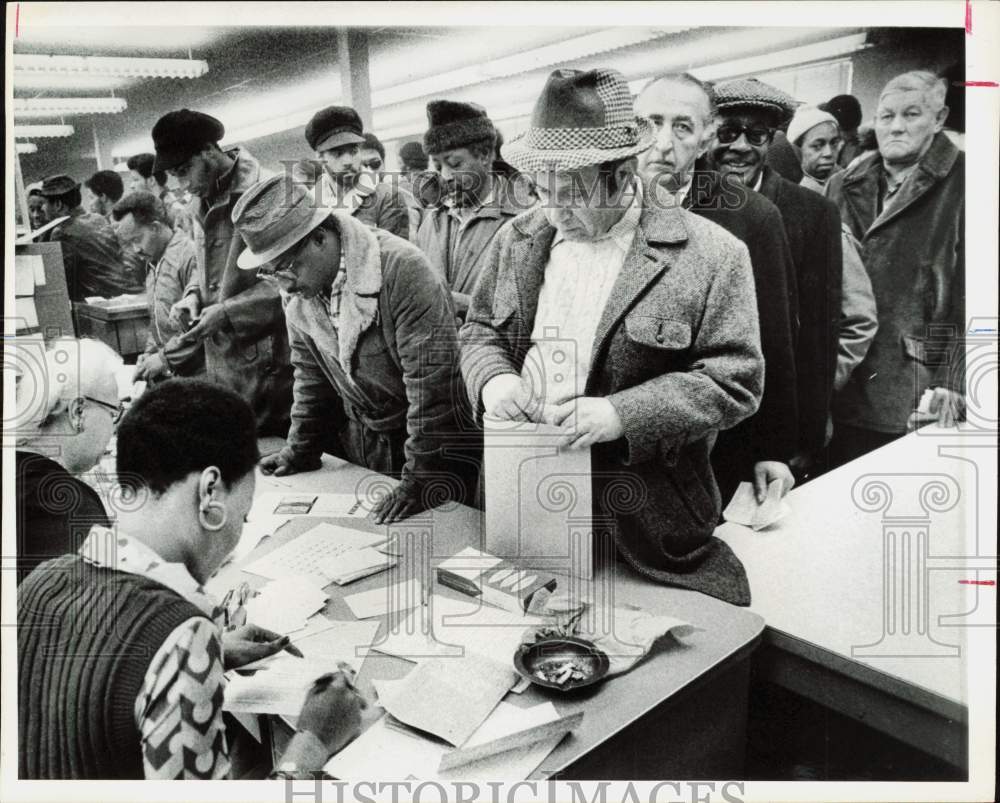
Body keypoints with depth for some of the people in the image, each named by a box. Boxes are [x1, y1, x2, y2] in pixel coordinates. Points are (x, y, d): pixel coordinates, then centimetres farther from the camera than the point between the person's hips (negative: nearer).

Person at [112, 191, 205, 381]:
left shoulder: (190, 255, -15)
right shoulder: (152, 261, 17)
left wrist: (165, 357, -16)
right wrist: (150, 352, 9)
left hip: (198, 372, -8)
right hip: (167, 373, 8)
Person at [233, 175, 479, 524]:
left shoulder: (402, 268, -26)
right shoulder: (297, 291, -3)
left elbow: (431, 378, -27)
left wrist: (419, 481, -26)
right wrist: (300, 451, 8)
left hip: (436, 444, -6)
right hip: (358, 444, 6)